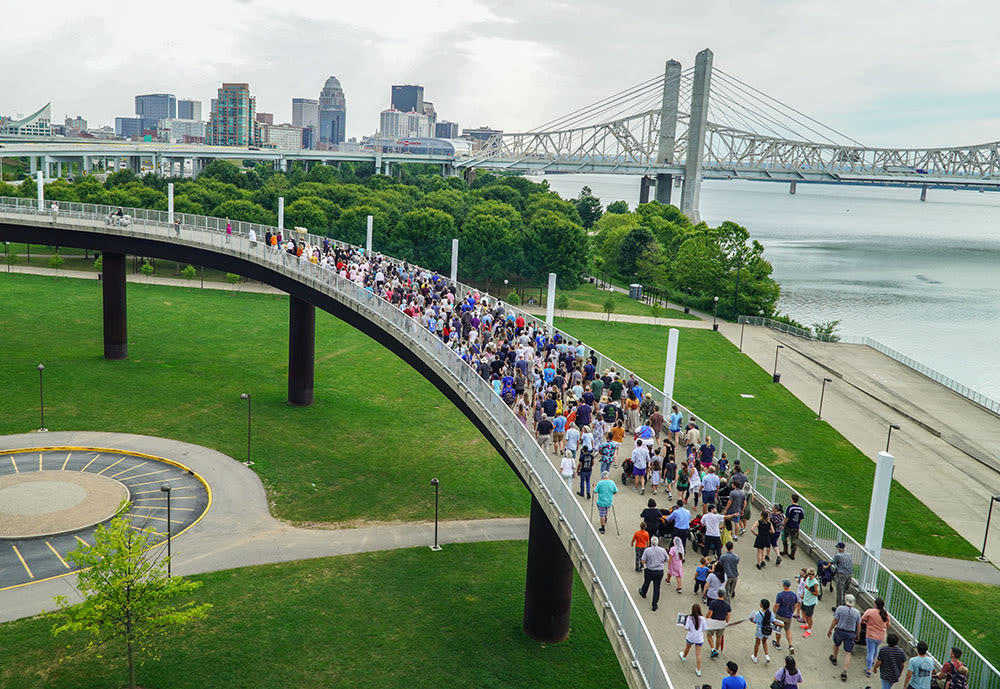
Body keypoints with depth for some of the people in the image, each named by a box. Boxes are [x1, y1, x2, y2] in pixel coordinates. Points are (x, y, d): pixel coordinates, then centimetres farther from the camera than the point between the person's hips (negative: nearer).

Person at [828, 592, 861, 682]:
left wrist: (829, 630, 2)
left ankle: (834, 658, 52)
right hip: (851, 634, 1)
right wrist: (857, 635, 20)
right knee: (847, 653, 5)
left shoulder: (840, 608, -12)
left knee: (836, 644, 29)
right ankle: (844, 672, -4)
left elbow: (835, 621, -10)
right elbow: (858, 626, 3)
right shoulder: (857, 612, -5)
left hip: (839, 631, -1)